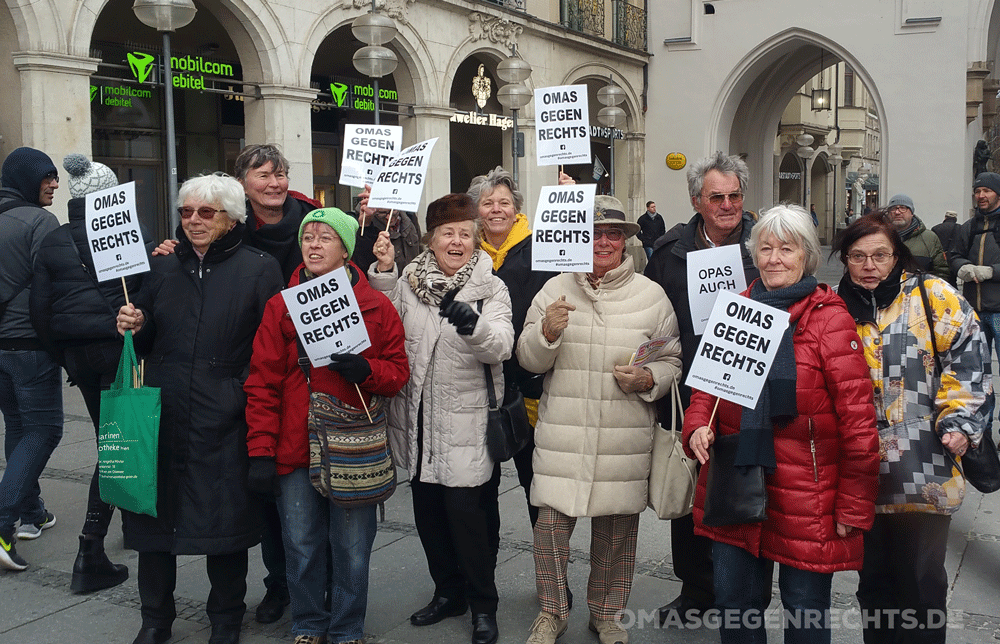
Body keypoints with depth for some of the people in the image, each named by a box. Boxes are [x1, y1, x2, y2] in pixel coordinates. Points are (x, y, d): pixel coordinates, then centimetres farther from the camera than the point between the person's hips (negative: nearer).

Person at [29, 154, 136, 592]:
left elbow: (40, 311, 4)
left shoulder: (52, 242, 5)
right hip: (119, 349, -5)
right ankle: (90, 554, 0)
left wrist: (64, 358, 13)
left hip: (77, 353, 6)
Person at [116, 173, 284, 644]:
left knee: (225, 517, 6)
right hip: (162, 413, 4)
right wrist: (133, 327, -3)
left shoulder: (259, 269, -3)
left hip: (224, 423, -4)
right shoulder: (163, 267, 11)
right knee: (153, 513, 10)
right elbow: (146, 343, 18)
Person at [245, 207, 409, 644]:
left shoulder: (377, 307, 0)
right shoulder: (280, 306, 2)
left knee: (352, 548, 7)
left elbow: (398, 372, 3)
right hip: (295, 449, 1)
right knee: (302, 546, 11)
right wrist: (261, 452, -4)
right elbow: (262, 383, 0)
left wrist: (365, 370, -18)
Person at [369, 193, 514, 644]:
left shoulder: (491, 289, -3)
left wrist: (474, 325, -37)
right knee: (427, 510, 15)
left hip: (467, 424, -4)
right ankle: (448, 591, 35)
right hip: (418, 421, 4)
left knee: (467, 510, -3)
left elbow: (500, 347, -16)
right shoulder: (407, 282, 7)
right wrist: (384, 273, -5)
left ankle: (483, 605, 18)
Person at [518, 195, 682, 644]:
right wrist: (547, 332, -15)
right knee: (551, 521, -3)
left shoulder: (651, 295, 5)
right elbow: (528, 360, 5)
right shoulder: (555, 290, 5)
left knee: (616, 528, 9)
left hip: (625, 435, 0)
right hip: (563, 430, 0)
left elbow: (671, 361, 10)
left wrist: (647, 379, -10)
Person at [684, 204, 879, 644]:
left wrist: (854, 506, -10)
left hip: (804, 500, -4)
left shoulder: (830, 318, -8)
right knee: (734, 605, 14)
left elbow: (857, 420, -10)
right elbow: (709, 384, 16)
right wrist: (697, 427, -5)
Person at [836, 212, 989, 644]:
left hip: (924, 475, -3)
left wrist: (959, 421, -14)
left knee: (921, 583, 6)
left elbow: (967, 357, -7)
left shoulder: (932, 296, -3)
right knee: (872, 580, 15)